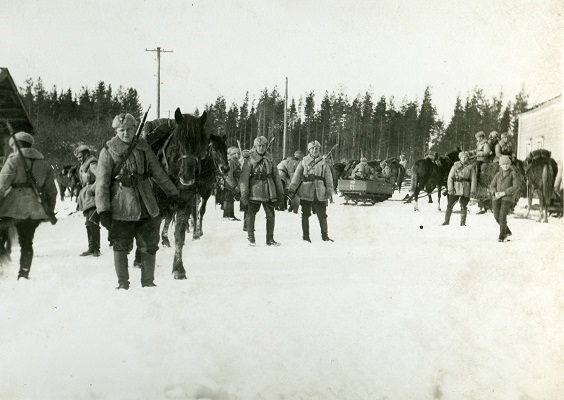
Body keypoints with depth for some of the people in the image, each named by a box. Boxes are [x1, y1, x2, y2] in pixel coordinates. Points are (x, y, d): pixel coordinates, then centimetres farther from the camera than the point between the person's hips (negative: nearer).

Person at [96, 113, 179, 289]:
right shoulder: (108, 151, -4)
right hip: (121, 207, -3)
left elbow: (158, 173, 16)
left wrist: (173, 193, 20)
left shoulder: (143, 147, 7)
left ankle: (148, 282, 22)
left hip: (146, 206, 4)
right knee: (121, 247, 5)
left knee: (150, 246, 8)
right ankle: (123, 284, 19)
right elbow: (102, 183, -8)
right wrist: (103, 210, -16)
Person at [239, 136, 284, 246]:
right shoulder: (250, 160, -3)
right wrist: (244, 193, -15)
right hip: (254, 190, -4)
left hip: (269, 191, 4)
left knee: (271, 214, 3)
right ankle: (251, 238, 14)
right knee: (251, 213, 1)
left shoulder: (270, 159, 9)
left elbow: (276, 176, 14)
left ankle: (270, 239, 12)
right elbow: (244, 177, -8)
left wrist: (280, 192, 11)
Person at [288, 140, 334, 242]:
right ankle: (305, 236, 13)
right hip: (306, 192, -1)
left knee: (322, 214, 1)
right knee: (305, 214, 4)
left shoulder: (323, 163, 10)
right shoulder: (304, 162, 7)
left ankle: (325, 235, 12)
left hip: (320, 193, 1)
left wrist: (329, 191, -2)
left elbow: (328, 178, 8)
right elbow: (297, 176, 1)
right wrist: (292, 189, -8)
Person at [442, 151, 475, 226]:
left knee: (464, 206, 3)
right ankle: (446, 220, 9)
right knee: (450, 205, -1)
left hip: (466, 189, 0)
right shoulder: (455, 166, 2)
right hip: (456, 188, 0)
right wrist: (450, 188, -8)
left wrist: (472, 190, -4)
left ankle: (463, 222, 13)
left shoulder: (470, 167, 3)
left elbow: (473, 179, 3)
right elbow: (450, 178, 1)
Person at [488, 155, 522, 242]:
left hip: (508, 197, -5)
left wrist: (504, 192, -18)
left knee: (502, 216, -15)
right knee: (497, 216, 2)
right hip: (497, 198, 5)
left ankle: (502, 236, -3)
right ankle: (507, 231, 26)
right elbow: (492, 187, 11)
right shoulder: (498, 174, 13)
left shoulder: (513, 173, -2)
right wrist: (495, 193, -12)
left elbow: (516, 187, -11)